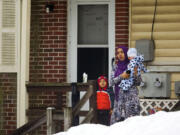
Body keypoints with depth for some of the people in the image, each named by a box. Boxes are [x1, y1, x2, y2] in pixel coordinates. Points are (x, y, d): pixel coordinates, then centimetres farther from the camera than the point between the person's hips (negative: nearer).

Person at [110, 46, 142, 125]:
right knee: (116, 120, -2)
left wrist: (135, 75, -17)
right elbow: (111, 82, 1)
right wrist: (121, 76, -13)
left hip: (131, 97, -3)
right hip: (119, 97, 3)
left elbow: (138, 83, 3)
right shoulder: (116, 67, 11)